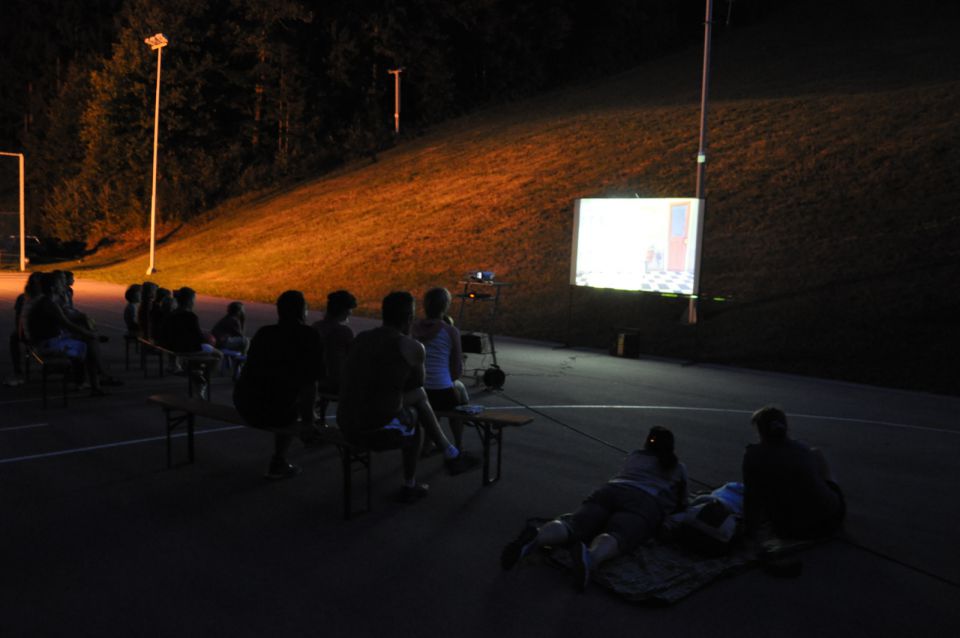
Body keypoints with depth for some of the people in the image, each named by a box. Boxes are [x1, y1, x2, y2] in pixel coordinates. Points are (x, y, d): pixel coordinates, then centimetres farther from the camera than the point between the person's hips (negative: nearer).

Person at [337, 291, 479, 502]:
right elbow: (416, 383, 8)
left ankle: (452, 454, 42)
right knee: (413, 421, 31)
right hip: (382, 431, -6)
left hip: (347, 425, 7)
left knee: (420, 396, 27)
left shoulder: (361, 339, 10)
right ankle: (409, 486, 47)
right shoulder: (412, 347, -11)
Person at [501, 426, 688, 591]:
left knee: (572, 525, -16)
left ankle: (536, 538, -48)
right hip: (646, 503, -3)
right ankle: (589, 557, -63)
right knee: (615, 538, -29)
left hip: (609, 491, 3)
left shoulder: (634, 456, 37)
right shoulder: (678, 467, 30)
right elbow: (681, 504, 38)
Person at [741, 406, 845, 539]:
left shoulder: (753, 455, -14)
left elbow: (751, 497, -9)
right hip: (829, 520, 2)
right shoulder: (804, 448, -3)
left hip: (790, 531, -2)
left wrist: (751, 529, 4)